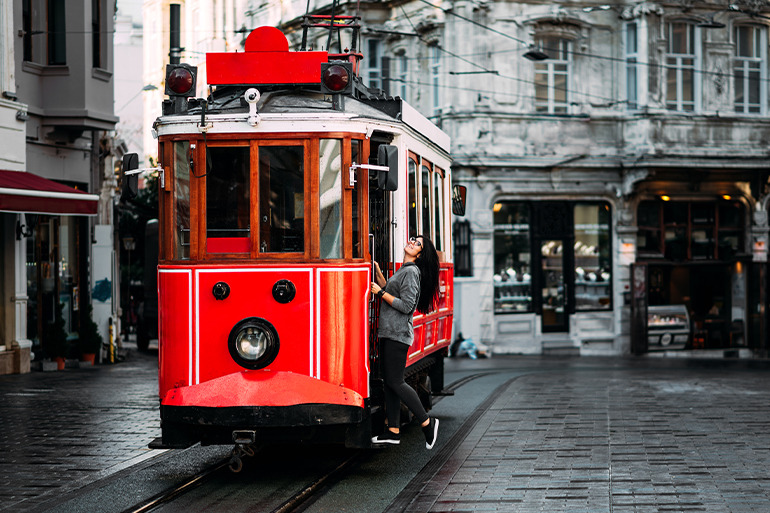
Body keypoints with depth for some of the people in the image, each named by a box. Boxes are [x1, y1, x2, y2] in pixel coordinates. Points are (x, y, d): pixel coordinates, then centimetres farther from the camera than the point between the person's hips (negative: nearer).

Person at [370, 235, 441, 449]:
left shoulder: (411, 272, -13)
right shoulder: (403, 271, 17)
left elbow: (406, 306, -19)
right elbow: (389, 291, 20)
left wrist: (380, 293, -14)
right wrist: (377, 272, 14)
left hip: (398, 335, -10)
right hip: (389, 333, 10)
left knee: (395, 382, -9)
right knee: (389, 381, 8)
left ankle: (427, 422, -1)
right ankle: (393, 431, 11)